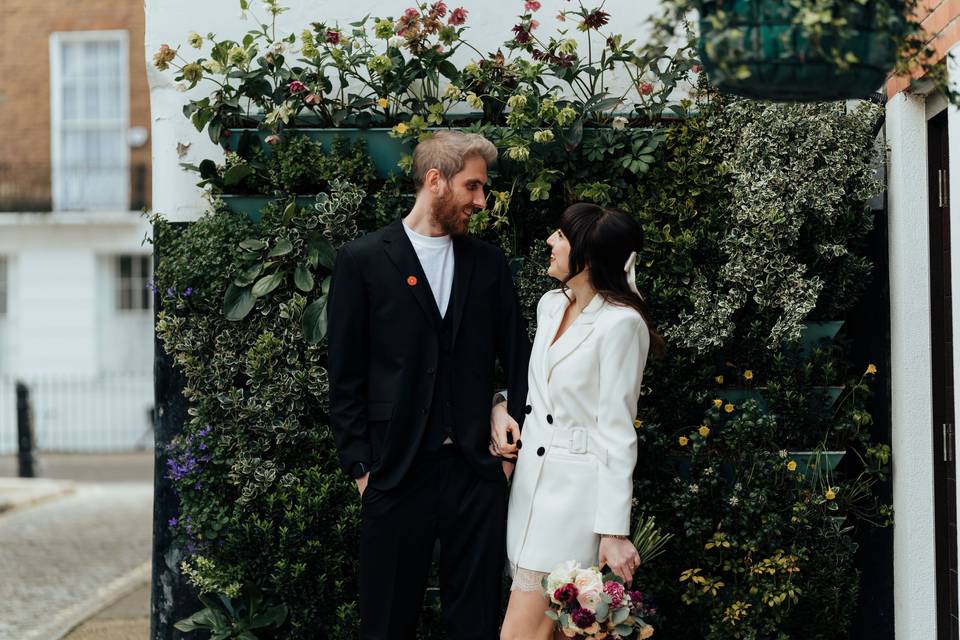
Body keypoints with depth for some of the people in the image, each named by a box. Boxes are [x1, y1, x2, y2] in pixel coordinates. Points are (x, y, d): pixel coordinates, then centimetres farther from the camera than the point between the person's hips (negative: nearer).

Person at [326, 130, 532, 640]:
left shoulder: (488, 263, 9)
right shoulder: (363, 260, -1)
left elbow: (516, 356, 12)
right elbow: (345, 377, -1)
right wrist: (360, 466, -5)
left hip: (477, 470, 3)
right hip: (398, 471, -3)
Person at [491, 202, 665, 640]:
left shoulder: (620, 323, -14)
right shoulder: (551, 305, 9)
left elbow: (617, 433, -16)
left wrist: (614, 531, -17)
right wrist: (501, 407, 4)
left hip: (576, 490, -8)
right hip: (531, 481, 8)